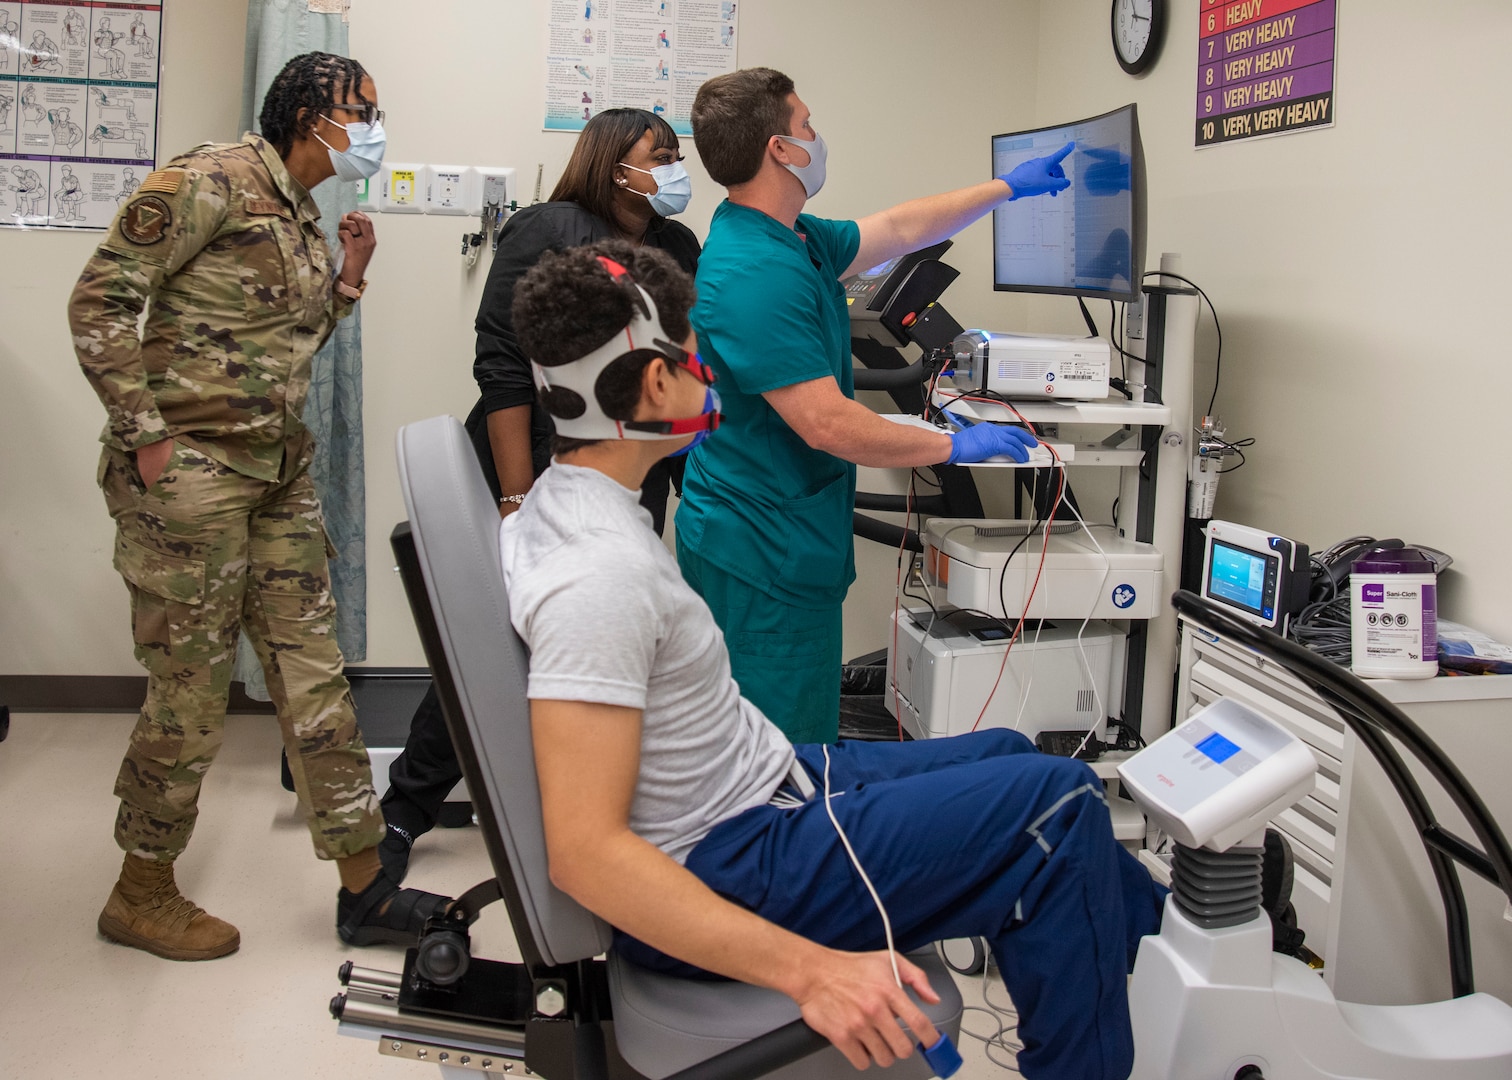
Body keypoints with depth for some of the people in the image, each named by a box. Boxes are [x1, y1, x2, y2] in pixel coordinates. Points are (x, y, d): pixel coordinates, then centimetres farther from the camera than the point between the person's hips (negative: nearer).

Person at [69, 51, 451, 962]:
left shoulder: (306, 219, 15)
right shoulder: (212, 180, -11)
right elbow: (100, 301, -15)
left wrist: (345, 282, 9)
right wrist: (144, 434, -16)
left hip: (279, 474, 9)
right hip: (189, 470, -8)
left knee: (315, 675, 9)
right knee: (192, 694, 1)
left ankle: (365, 889, 18)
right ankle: (141, 896, 23)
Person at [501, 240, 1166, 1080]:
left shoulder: (563, 509, 2)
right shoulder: (599, 571, -29)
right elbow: (583, 848, -32)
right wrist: (808, 970, -36)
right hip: (730, 868, -10)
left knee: (1005, 754, 20)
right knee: (1058, 801, -9)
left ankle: (1156, 929, 38)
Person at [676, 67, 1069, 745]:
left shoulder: (797, 240, 10)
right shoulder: (755, 274, -22)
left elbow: (901, 230, 26)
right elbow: (827, 424, -25)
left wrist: (1009, 187, 35)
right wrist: (954, 447, -13)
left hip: (776, 539, 10)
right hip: (765, 556, -10)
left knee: (797, 749, 18)